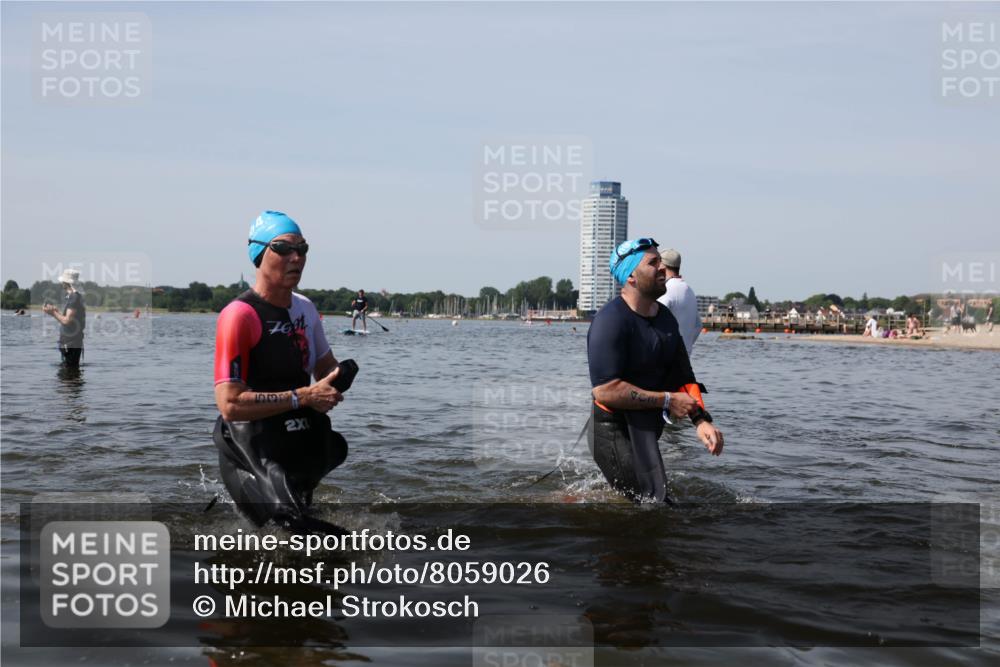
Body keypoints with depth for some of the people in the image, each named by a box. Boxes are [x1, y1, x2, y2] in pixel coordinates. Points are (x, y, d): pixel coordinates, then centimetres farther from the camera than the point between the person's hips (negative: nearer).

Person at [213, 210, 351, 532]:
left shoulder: (306, 308, 8)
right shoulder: (239, 315, -16)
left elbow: (326, 367, 22)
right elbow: (230, 404, -23)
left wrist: (335, 382, -2)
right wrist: (303, 397, -21)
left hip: (302, 445, 8)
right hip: (255, 453, -8)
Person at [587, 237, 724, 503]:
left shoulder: (665, 317, 8)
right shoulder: (610, 321, -20)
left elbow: (683, 377, 10)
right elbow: (605, 390, -28)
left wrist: (701, 420, -6)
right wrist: (667, 401, -22)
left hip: (647, 430, 9)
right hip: (615, 431, -9)